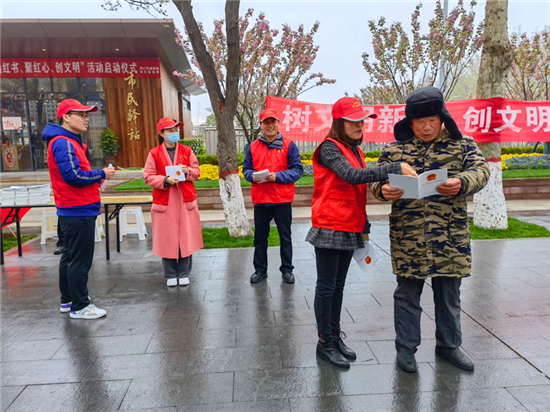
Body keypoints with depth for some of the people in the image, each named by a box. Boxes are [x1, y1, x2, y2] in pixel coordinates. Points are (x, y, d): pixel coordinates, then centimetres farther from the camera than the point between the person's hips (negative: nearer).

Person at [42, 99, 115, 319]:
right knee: (80, 260, -4)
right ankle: (80, 307, 5)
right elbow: (73, 176, -22)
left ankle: (68, 300, 29)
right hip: (78, 211, -11)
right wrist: (101, 174, -11)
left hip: (73, 211, 11)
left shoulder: (70, 141, 18)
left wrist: (95, 180, 7)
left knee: (70, 257, 17)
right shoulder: (63, 143, -15)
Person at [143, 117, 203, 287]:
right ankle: (170, 275, 18)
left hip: (186, 201, 1)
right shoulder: (154, 153, 1)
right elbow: (148, 177, -1)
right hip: (164, 203, -1)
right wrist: (165, 180, -16)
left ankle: (184, 274, 18)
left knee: (186, 238, 5)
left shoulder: (186, 151, 6)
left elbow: (197, 171, 9)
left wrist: (187, 171, -12)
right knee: (167, 239, 4)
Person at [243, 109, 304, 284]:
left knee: (285, 236, 9)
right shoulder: (253, 146, 8)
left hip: (282, 199, -2)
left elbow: (297, 170, -5)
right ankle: (260, 269, 26)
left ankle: (287, 270, 23)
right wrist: (252, 176, -12)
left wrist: (277, 176, -18)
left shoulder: (289, 145, -1)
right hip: (260, 199, 3)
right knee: (260, 237, 11)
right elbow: (246, 168, 10)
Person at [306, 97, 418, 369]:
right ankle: (324, 343, 14)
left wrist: (364, 225, 15)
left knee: (338, 285, 15)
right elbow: (352, 176, -27)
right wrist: (396, 168, -31)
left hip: (350, 229, 8)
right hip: (330, 228, -8)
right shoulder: (329, 148, -11)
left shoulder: (355, 150, 15)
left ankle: (335, 336, 27)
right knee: (326, 286, 1)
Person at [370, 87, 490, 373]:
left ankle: (449, 345, 35)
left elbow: (480, 169, -1)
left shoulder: (461, 144, 7)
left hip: (450, 236, 1)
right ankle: (405, 347, 26)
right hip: (407, 236, -1)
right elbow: (377, 178, 4)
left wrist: (461, 183, -23)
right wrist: (384, 190, -20)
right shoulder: (395, 149, 6)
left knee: (449, 292, 15)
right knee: (407, 293, 9)